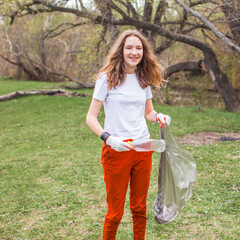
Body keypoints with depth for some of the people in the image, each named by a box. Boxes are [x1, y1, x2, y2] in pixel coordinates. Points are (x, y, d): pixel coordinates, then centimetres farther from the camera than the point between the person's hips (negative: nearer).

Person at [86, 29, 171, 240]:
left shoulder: (144, 79, 9)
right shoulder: (108, 78, -6)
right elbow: (91, 117, -7)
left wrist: (159, 116, -3)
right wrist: (108, 138, -23)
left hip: (143, 149, 5)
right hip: (117, 150, -5)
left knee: (140, 207, 16)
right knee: (115, 212, 5)